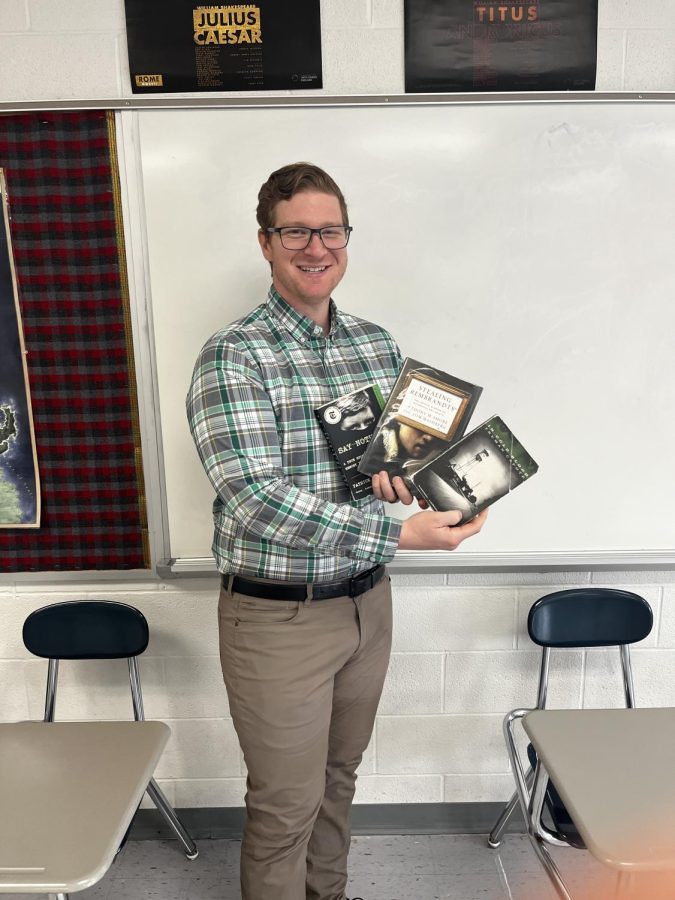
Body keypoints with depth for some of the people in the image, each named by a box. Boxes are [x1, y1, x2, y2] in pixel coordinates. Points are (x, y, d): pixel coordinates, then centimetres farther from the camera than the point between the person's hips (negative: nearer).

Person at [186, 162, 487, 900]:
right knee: (286, 805, 12)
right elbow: (258, 501, -26)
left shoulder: (379, 343, 3)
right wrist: (398, 534, -30)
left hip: (368, 602, 6)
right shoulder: (233, 355, -16)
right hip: (278, 616, -6)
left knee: (339, 777, 26)